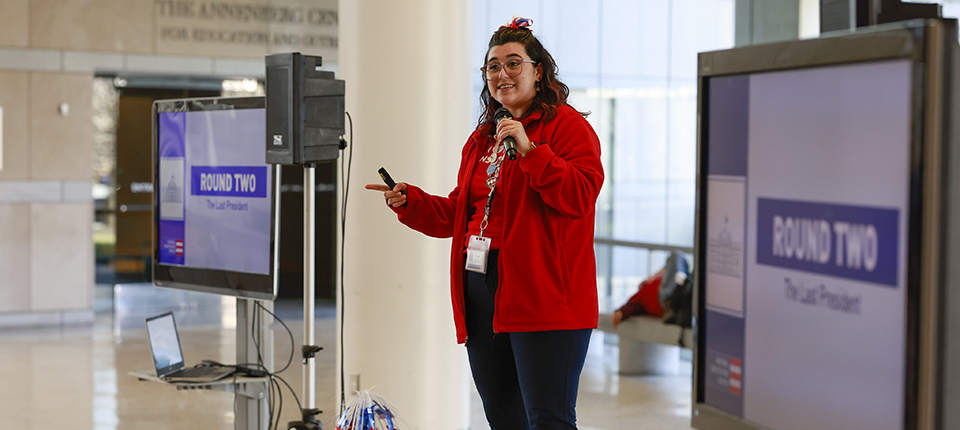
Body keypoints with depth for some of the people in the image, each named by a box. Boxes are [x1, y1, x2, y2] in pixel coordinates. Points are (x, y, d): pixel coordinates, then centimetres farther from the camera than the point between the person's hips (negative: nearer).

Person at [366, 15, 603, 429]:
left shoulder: (568, 126, -3)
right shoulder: (481, 138, 21)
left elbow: (581, 196, -18)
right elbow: (456, 214, 24)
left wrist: (530, 150, -23)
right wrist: (409, 202, 9)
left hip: (543, 297, -8)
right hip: (480, 294, 8)